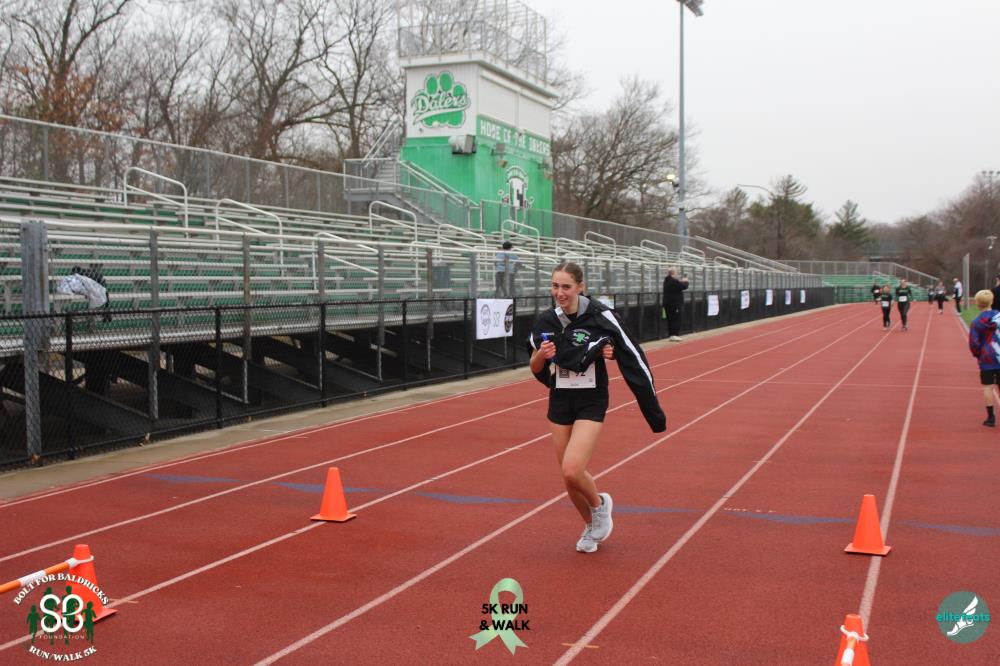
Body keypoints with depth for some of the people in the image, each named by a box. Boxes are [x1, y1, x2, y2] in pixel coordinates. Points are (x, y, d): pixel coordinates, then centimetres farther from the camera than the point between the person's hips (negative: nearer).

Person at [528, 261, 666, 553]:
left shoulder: (601, 316, -15)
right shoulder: (546, 321, -2)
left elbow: (632, 358, -9)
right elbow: (535, 369, 9)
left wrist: (653, 409, -9)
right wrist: (540, 355, -15)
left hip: (591, 402, -4)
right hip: (560, 401, 5)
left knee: (572, 470, -19)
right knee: (569, 476, 8)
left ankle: (600, 504, 14)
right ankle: (592, 525, 36)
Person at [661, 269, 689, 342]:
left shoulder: (666, 281, 11)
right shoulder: (674, 281, -19)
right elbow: (684, 286, -16)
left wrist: (681, 281, 10)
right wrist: (685, 281, 5)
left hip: (667, 303, 9)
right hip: (675, 303, -9)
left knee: (670, 319, 11)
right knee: (676, 319, -5)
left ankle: (671, 335, 13)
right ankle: (675, 335, -9)